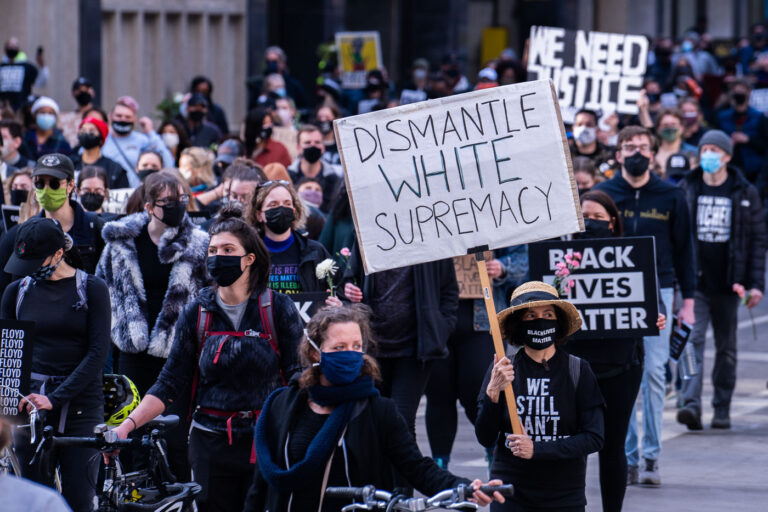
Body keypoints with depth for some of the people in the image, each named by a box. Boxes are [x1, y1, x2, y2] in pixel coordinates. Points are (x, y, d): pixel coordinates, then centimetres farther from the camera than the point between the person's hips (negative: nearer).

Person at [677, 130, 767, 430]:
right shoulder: (686, 189, 5)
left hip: (727, 283, 1)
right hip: (694, 281, -1)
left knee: (726, 347, 9)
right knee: (693, 340, -14)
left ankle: (722, 409, 19)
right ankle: (691, 405, -23)